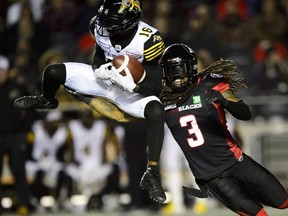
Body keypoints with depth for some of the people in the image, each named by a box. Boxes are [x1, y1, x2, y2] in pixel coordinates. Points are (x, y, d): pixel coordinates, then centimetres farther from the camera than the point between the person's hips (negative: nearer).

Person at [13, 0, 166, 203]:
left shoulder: (148, 40, -30)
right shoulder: (102, 28, -15)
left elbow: (155, 87, -25)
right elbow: (99, 58, 6)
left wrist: (132, 85, -44)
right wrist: (99, 70, -18)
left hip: (134, 90, -5)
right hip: (105, 79, 5)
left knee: (157, 112, -36)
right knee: (53, 72, -7)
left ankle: (152, 174, -33)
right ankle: (46, 101, 32)